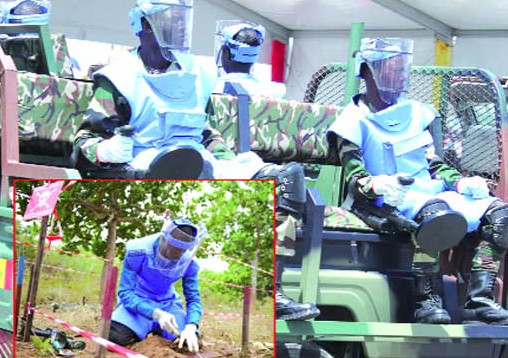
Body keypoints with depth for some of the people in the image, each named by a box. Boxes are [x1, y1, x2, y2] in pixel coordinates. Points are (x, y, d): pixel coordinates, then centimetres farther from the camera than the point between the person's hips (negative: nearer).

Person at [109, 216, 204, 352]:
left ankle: (157, 330, 14)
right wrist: (156, 314, -40)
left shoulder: (188, 263, -13)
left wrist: (191, 327, -31)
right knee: (116, 336, -32)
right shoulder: (138, 252, -26)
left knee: (190, 344, -18)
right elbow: (125, 293, -25)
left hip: (167, 304, 3)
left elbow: (193, 299, -8)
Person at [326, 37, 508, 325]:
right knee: (434, 210, -40)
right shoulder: (355, 123, 4)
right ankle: (427, 301, -35)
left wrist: (461, 182, 2)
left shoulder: (415, 113, 22)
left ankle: (480, 299, -23)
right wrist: (377, 185, -28)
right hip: (396, 201, -7)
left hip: (433, 192, 7)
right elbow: (354, 176, -5)